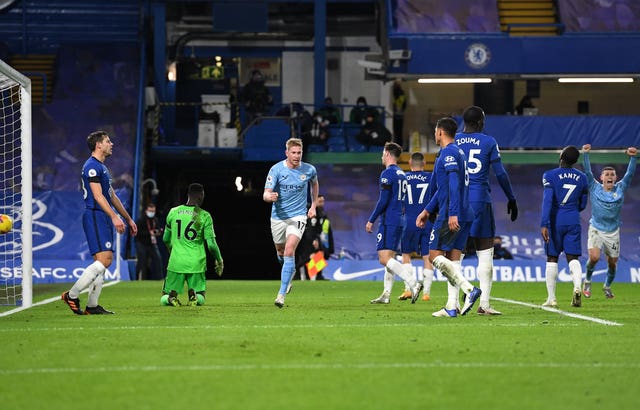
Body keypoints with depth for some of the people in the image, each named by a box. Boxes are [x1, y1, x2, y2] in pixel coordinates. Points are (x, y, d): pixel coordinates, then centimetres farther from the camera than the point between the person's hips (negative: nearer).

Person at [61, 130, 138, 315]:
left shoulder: (102, 168, 21)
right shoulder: (92, 166, -10)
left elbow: (112, 196, 27)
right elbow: (97, 196, -18)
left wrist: (128, 219, 27)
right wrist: (114, 217, -25)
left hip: (104, 219, 10)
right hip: (95, 216, -10)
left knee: (102, 262, 6)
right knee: (104, 260, -17)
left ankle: (92, 305, 7)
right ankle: (72, 295, -12)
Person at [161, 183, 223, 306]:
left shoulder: (173, 212, 3)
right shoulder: (204, 216, -5)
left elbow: (166, 239, 15)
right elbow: (211, 244, -6)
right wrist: (219, 260, 12)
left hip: (176, 262, 1)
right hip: (196, 263, -1)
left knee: (164, 299, 14)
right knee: (200, 298, 16)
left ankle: (172, 295, -21)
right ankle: (194, 295, -19)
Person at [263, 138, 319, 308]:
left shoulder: (309, 170, -5)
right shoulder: (276, 169, -11)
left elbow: (314, 183, 20)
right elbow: (265, 194, -16)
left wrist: (314, 206, 14)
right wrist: (270, 196, -40)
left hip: (298, 216, -1)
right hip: (278, 217, 1)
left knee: (289, 251, -20)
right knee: (280, 252, 18)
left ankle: (282, 294, -20)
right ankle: (290, 272, 55)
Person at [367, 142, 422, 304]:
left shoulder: (387, 174, -11)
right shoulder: (402, 174, 17)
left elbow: (383, 201, -16)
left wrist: (371, 220, -10)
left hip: (389, 222, -9)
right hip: (400, 221, 9)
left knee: (384, 258, -14)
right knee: (389, 258, 13)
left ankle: (413, 284, -28)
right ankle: (386, 295, 14)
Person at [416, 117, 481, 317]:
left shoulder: (449, 153, -10)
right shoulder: (458, 152, 21)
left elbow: (454, 184, -21)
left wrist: (453, 214, -27)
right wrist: (427, 211, 31)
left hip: (451, 216, -9)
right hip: (465, 215, 9)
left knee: (435, 255, -6)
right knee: (453, 259, 8)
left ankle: (469, 289, -18)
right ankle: (452, 307, 4)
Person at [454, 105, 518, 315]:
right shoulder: (488, 142, 1)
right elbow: (500, 174, 2)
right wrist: (511, 199, 12)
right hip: (480, 201, -2)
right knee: (485, 254, 1)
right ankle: (484, 304, -6)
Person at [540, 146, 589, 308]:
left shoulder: (550, 176, -7)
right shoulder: (582, 178, 7)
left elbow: (547, 200, -17)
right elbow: (582, 205, 15)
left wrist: (544, 224, -20)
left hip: (555, 221, -2)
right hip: (573, 222, 3)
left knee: (552, 259, 7)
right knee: (573, 258, 3)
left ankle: (551, 298, 8)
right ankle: (577, 286, -25)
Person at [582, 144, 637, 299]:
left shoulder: (620, 189, 2)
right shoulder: (595, 188, -1)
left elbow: (629, 173, -5)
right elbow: (588, 171, -8)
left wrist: (632, 157, -17)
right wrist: (585, 154, -17)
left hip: (613, 232, 2)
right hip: (596, 229, -2)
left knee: (612, 263, 6)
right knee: (594, 257, -23)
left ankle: (607, 286, 33)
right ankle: (587, 281, 5)